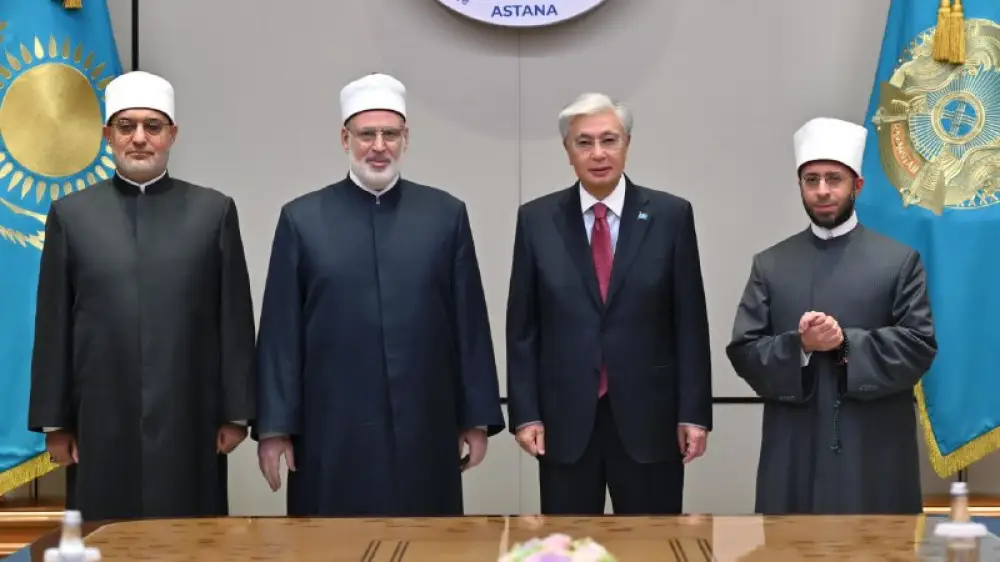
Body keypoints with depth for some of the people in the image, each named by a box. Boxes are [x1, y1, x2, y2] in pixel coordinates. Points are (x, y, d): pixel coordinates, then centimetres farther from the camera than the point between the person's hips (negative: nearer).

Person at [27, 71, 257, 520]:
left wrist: (236, 414, 1)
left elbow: (235, 319, 4)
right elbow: (53, 326, 6)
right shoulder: (71, 214, 7)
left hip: (190, 425, 0)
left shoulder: (214, 211, 5)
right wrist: (53, 422, 3)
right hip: (102, 426, 0)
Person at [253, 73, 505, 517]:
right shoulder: (301, 218, 3)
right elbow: (281, 332, 2)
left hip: (426, 434, 1)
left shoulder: (446, 215, 6)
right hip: (332, 436, -1)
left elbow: (470, 323, 6)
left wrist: (478, 418, 4)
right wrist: (274, 427, -2)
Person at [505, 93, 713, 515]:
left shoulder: (670, 215, 1)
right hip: (565, 419, 1)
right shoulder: (536, 219, 3)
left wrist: (694, 412, -2)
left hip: (648, 417, 0)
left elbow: (690, 322, 1)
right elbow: (522, 326, 4)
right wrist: (525, 413, -1)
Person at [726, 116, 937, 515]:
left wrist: (847, 343, -15)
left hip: (875, 453, -1)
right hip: (794, 454, 2)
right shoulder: (770, 265, 10)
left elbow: (920, 345, -4)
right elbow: (743, 351, 3)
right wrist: (799, 346, -15)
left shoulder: (900, 260, 5)